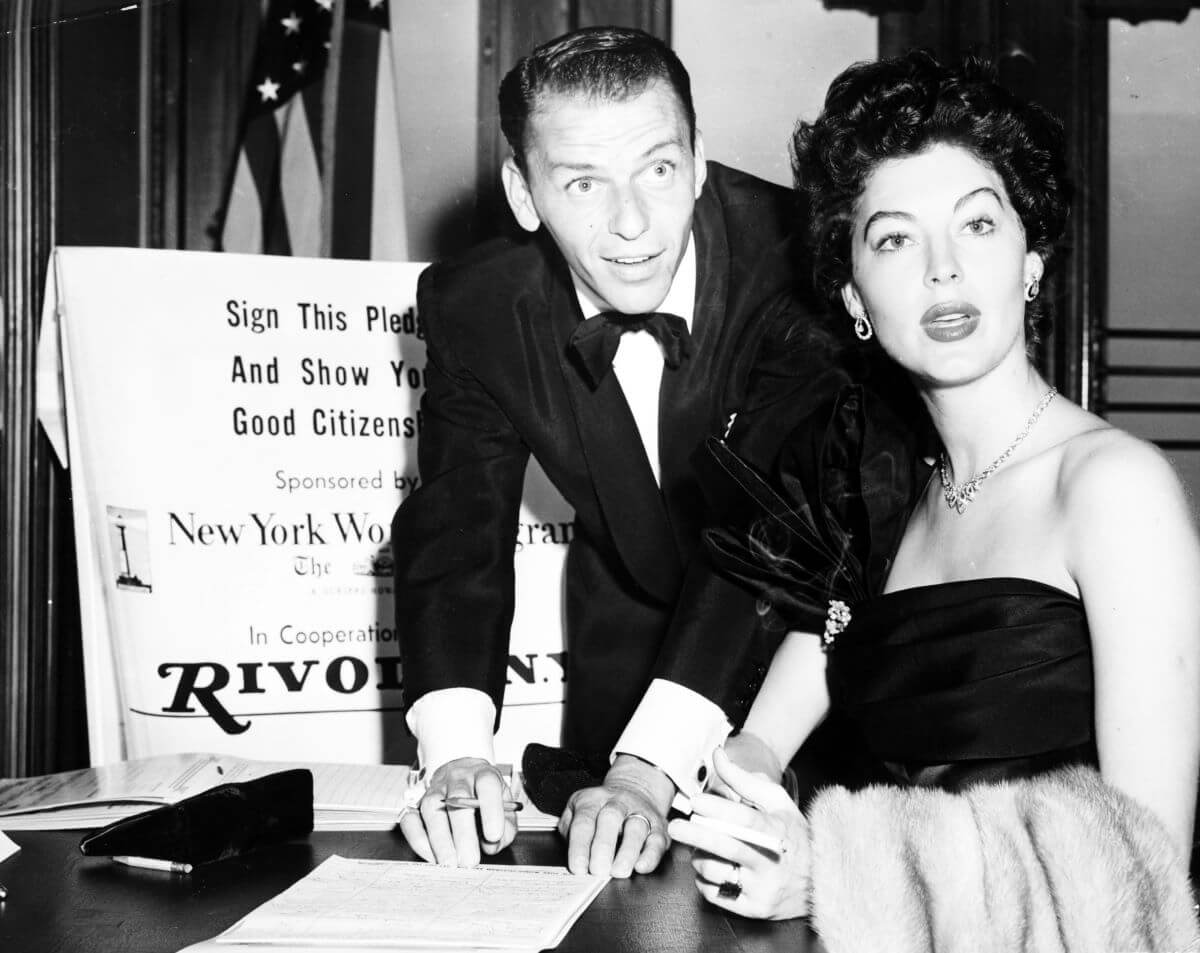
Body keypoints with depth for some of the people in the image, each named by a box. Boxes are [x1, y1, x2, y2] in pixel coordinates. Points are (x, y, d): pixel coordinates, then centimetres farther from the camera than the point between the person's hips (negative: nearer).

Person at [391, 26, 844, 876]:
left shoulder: (799, 260, -28)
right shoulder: (477, 308, -16)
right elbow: (456, 527, -17)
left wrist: (652, 767, -45)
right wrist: (455, 751, -35)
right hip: (630, 641, 2)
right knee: (607, 889, -10)